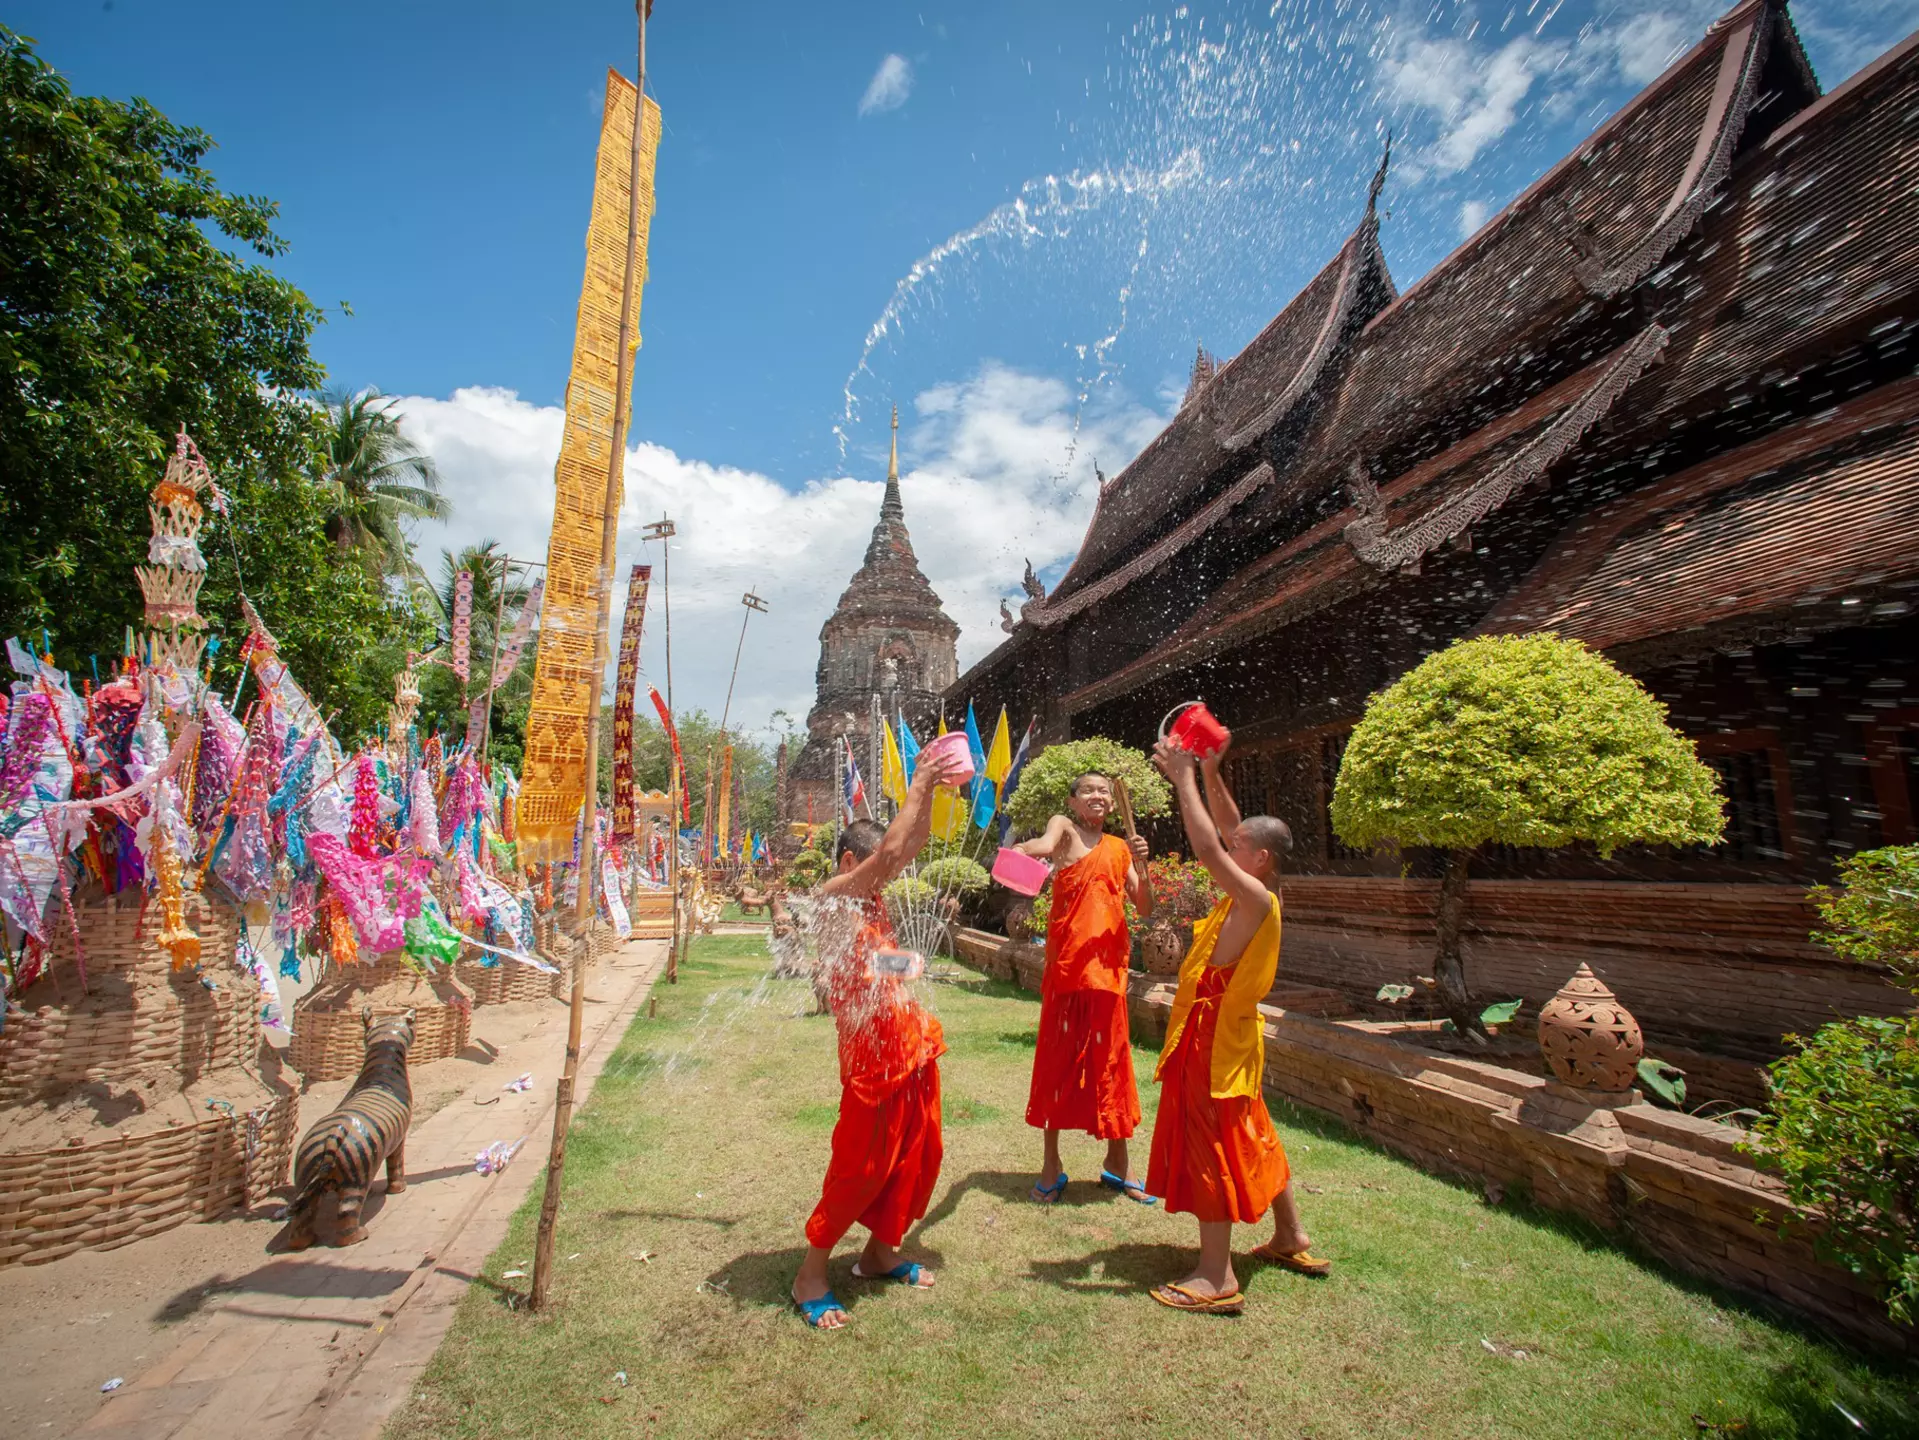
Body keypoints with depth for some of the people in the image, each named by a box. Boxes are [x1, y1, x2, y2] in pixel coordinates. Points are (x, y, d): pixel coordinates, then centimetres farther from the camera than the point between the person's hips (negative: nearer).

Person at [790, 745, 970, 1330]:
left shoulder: (871, 897, 10)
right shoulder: (832, 894, -14)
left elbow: (915, 842, 11)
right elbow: (890, 849, -26)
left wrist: (928, 787, 1)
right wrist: (919, 784, -17)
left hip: (914, 1045, 9)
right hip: (872, 1052, -8)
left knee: (918, 1156, 17)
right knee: (861, 1167, 3)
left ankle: (880, 1252, 36)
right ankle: (812, 1275, 23)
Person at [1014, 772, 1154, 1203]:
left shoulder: (1119, 848, 13)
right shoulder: (1064, 828, 2)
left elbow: (1145, 910, 9)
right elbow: (1045, 844, -21)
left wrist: (1141, 866, -6)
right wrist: (1021, 851, -42)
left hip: (1108, 964, 3)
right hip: (1066, 961, -3)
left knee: (1110, 1059, 10)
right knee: (1057, 1058, 4)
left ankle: (1118, 1163, 26)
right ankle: (1051, 1163, 19)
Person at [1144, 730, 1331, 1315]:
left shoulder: (1255, 897, -22)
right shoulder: (1256, 893, 3)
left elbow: (1208, 846, -31)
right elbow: (1227, 831, 11)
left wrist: (1183, 776, -24)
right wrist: (1209, 775, 5)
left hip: (1215, 1036, -10)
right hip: (1228, 1032, 10)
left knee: (1209, 1143, -1)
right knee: (1252, 1135, 22)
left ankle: (1216, 1277, 9)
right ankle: (1290, 1239, 38)